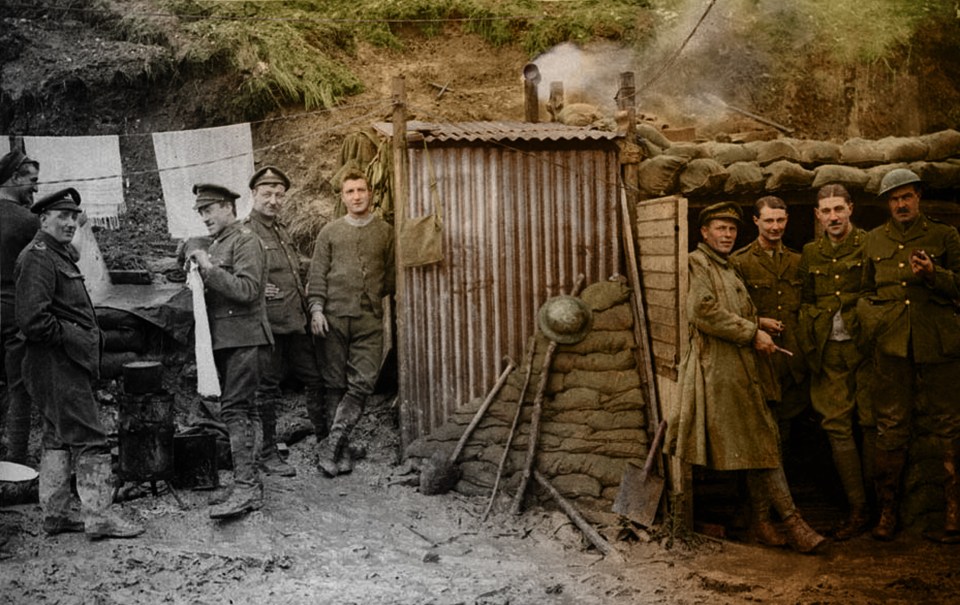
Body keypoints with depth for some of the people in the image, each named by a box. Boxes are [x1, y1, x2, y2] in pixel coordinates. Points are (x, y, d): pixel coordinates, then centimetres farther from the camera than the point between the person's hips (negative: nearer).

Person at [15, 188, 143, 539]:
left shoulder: (62, 255, 19)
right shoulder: (37, 259, -13)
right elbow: (33, 320, -23)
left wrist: (91, 338, 12)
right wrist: (74, 339, -15)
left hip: (67, 361, 11)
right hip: (57, 362, -11)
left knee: (58, 438, 14)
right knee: (90, 440, -9)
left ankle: (55, 515, 21)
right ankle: (99, 519, -6)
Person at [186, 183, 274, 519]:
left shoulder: (246, 241, -7)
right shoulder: (215, 245, 19)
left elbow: (246, 290, -18)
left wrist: (209, 269, -17)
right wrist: (198, 269, 7)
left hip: (242, 337, -9)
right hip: (224, 340, 9)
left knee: (236, 409, -14)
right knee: (244, 409, 10)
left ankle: (246, 487, -15)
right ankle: (251, 483, 15)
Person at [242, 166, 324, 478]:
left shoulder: (283, 230, 17)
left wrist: (305, 296, 18)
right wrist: (257, 289, -22)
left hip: (296, 321, 8)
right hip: (268, 321, -8)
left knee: (315, 379, 10)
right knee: (267, 387, 1)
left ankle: (325, 440, 22)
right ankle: (268, 454, 10)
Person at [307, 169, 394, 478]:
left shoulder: (385, 232, 11)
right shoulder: (330, 232, 10)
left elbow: (391, 275, 11)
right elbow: (317, 275, 6)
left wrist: (373, 297, 3)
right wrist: (316, 308, -4)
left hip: (370, 318, 0)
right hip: (334, 316, 0)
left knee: (363, 381, -11)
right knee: (335, 383, 3)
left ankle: (331, 445, -8)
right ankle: (337, 446, 10)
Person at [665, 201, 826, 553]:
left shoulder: (727, 269, 24)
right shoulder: (697, 264, -5)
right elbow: (704, 312, -18)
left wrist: (757, 331, 15)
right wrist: (752, 333, -13)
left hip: (742, 369, 9)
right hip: (720, 369, -9)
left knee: (759, 443, 6)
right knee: (759, 444, -8)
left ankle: (762, 522, 11)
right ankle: (792, 522, -7)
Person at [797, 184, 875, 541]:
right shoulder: (810, 254, 14)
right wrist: (809, 348, 8)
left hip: (864, 346, -4)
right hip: (829, 351, 4)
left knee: (871, 423, 0)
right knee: (837, 427, 1)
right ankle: (858, 510, 8)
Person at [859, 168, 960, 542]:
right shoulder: (874, 241, 16)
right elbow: (867, 289, 23)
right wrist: (868, 314, 4)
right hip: (890, 343, 2)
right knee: (891, 427, 3)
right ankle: (887, 511, 11)